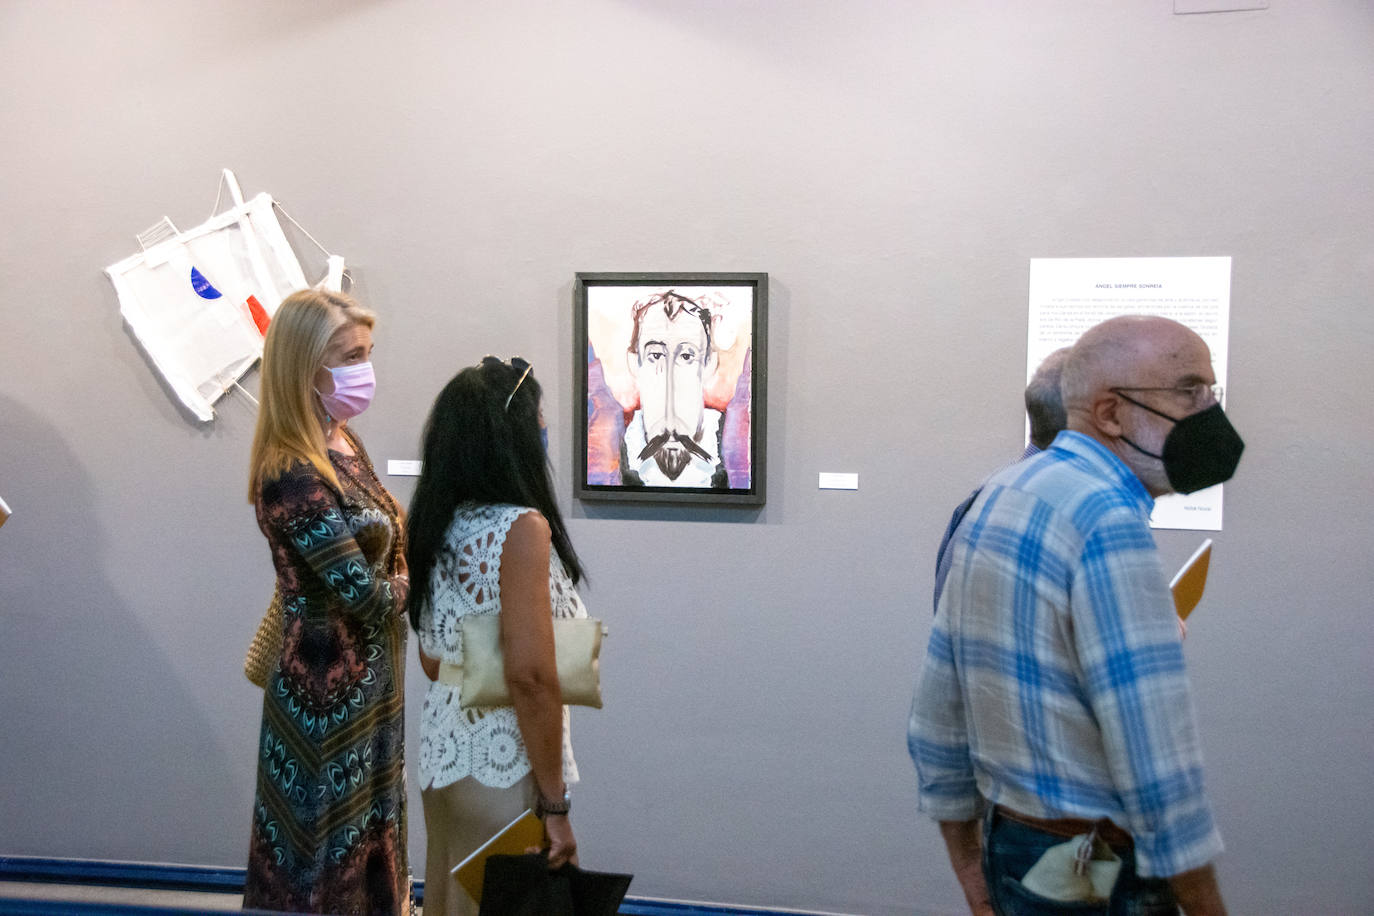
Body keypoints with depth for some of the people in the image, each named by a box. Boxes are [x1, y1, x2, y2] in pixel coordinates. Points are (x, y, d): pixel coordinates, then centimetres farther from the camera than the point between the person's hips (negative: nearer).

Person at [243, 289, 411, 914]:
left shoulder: (343, 444, 3)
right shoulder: (293, 477, -24)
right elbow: (367, 596, -23)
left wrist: (391, 583, -8)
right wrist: (407, 582, -3)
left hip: (370, 680, 8)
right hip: (330, 686, -8)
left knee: (372, 826, 21)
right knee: (332, 843, 8)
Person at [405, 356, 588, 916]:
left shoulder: (442, 525, 6)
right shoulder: (523, 528, -19)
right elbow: (530, 675, -24)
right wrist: (555, 804, -18)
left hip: (443, 749, 8)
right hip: (505, 767, -8)